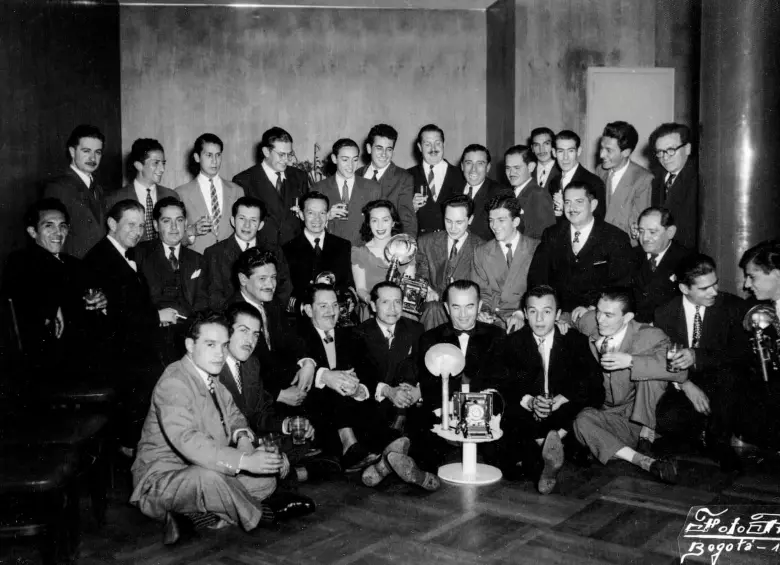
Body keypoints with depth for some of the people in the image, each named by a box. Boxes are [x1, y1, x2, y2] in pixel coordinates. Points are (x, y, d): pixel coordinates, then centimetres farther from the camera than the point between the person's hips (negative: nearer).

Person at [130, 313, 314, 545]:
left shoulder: (212, 378, 8)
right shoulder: (173, 382, -21)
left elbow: (233, 415, 18)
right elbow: (188, 441, -33)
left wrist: (243, 439, -7)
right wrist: (244, 461, -39)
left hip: (205, 473, 9)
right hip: (160, 478, -9)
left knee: (266, 478, -2)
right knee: (208, 477, -38)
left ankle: (195, 513, -13)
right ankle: (263, 515, -11)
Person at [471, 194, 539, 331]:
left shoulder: (537, 248, 3)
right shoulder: (481, 252, 12)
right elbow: (481, 291, 11)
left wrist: (521, 313, -19)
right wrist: (482, 310, -11)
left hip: (524, 318, -3)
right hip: (492, 317, 3)